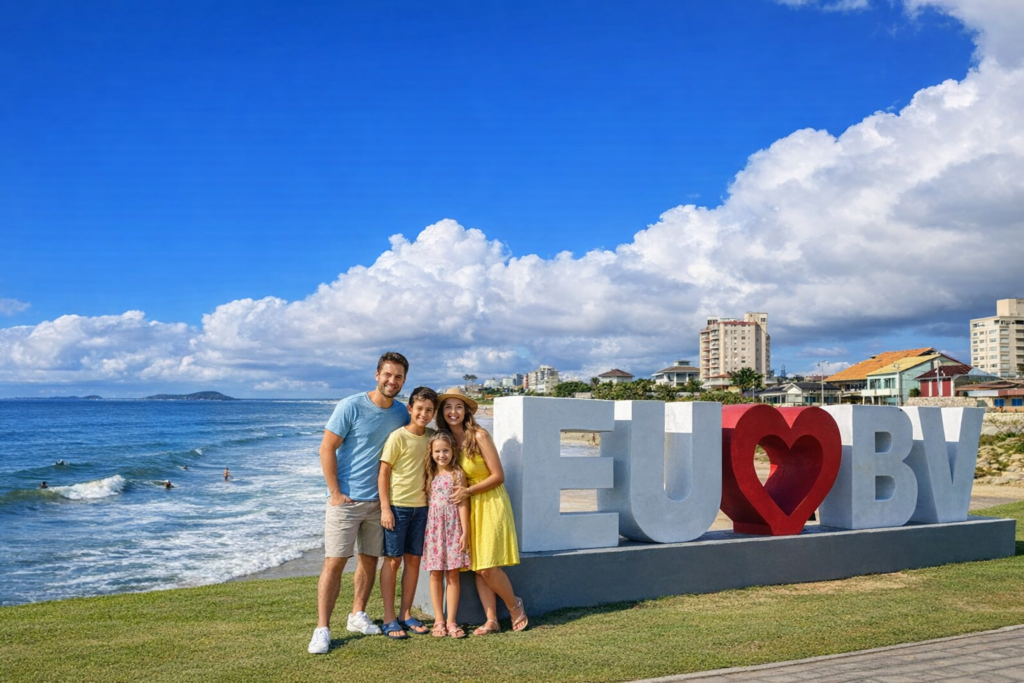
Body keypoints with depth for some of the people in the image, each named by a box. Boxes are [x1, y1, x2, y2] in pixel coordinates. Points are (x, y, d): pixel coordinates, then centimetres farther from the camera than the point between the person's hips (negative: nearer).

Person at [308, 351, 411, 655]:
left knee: (370, 560, 12)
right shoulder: (350, 407, -11)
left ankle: (357, 616, 28)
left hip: (378, 501, 5)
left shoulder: (402, 414, 5)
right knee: (334, 562, -6)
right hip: (345, 499, -5)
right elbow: (326, 449, -10)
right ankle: (322, 628, -2)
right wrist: (335, 493, -12)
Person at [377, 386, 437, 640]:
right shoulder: (398, 437, -11)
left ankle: (405, 614, 21)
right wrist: (385, 507, -14)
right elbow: (383, 472, -10)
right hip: (397, 506, -5)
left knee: (414, 560, 10)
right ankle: (389, 619, 8)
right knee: (393, 560, 1)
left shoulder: (432, 436, 5)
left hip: (420, 506, 5)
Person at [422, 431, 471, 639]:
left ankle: (451, 621, 7)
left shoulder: (458, 474, -2)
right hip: (434, 526, 3)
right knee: (435, 574, 5)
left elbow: (463, 504, -4)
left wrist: (465, 532, -8)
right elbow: (425, 501, 10)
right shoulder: (430, 474, 8)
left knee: (453, 574, 1)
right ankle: (439, 621, 12)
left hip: (453, 527, -3)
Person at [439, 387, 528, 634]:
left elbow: (498, 476, -13)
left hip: (490, 503, -6)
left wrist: (468, 491, -16)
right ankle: (491, 621, 9)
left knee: (488, 567, -10)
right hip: (468, 507, 6)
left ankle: (515, 606, 15)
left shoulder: (479, 435, -14)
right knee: (477, 567, 1)